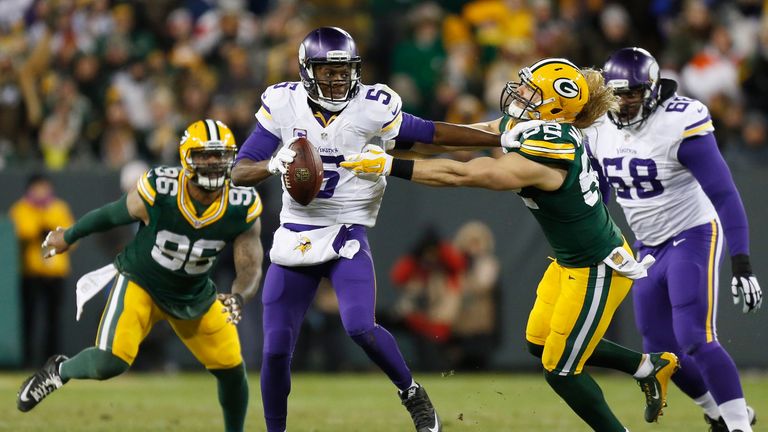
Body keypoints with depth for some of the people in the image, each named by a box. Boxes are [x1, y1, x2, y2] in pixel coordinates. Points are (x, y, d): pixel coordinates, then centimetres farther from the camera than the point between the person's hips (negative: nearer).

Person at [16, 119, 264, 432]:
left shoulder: (243, 209, -21)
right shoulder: (156, 192, -27)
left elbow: (250, 268, -19)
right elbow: (112, 214, -8)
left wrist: (238, 297, -43)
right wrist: (68, 236, 9)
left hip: (194, 296, 3)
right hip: (140, 282, -3)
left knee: (232, 370, 2)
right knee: (110, 362, -23)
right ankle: (59, 371, 10)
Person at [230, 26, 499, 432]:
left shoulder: (372, 108, -10)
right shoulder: (282, 104, -5)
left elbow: (431, 133, 0)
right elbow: (240, 171, -4)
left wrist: (504, 138, 0)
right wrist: (273, 165, -26)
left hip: (347, 237, -2)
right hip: (295, 238, 2)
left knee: (361, 328, -24)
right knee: (275, 350, -1)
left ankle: (411, 393, 2)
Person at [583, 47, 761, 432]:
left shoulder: (679, 126, -23)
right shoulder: (600, 130, -2)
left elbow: (724, 195, -24)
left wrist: (741, 265, -28)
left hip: (693, 237, -7)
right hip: (649, 248, 7)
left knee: (696, 340, -19)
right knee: (662, 351, 7)